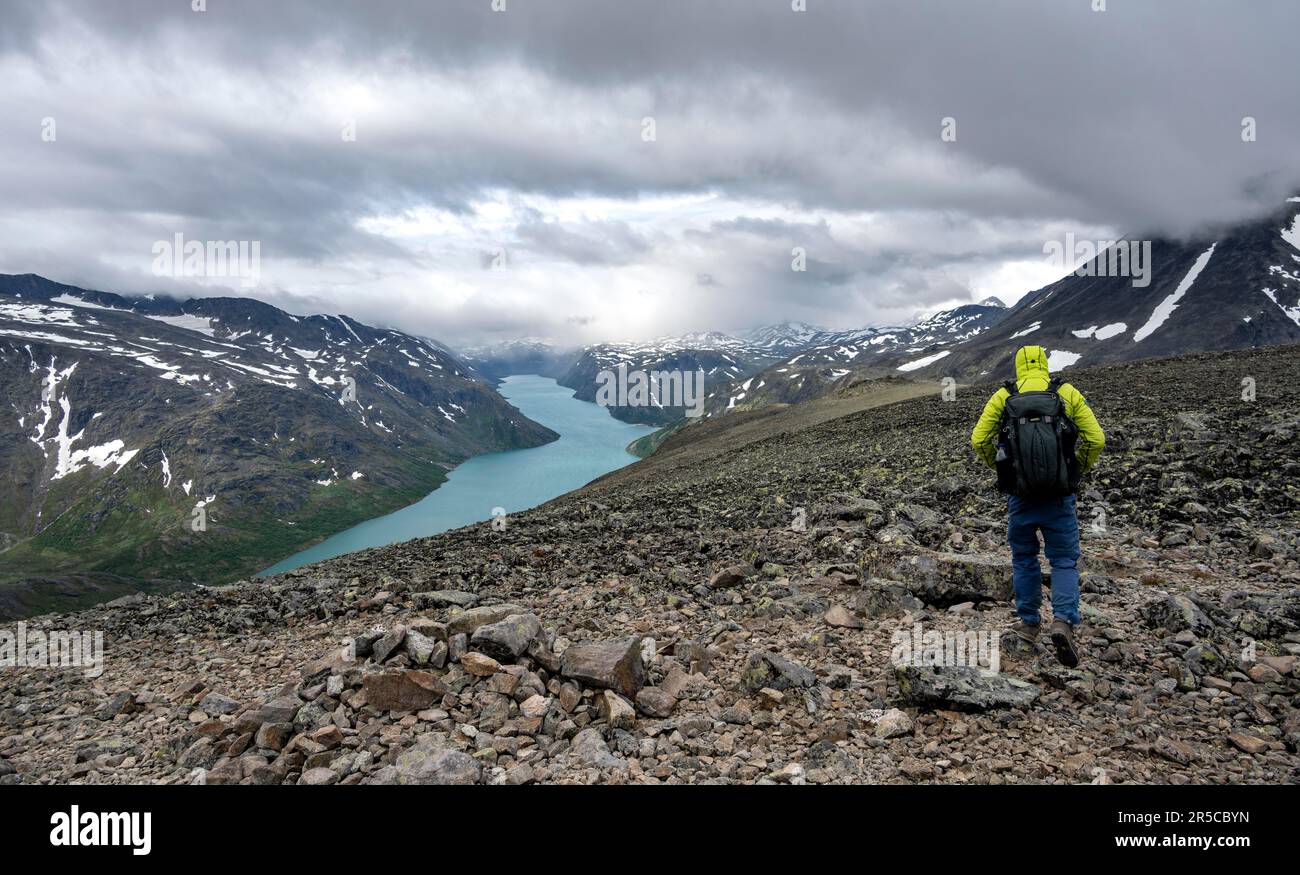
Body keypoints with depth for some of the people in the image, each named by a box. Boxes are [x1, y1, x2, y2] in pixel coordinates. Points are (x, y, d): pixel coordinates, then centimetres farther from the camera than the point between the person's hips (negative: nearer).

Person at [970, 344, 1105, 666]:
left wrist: (1000, 468, 13)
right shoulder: (1068, 393, 2)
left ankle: (1029, 623, 23)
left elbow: (978, 440, -2)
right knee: (1064, 561, 9)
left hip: (1020, 495, 1)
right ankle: (1063, 621, -10)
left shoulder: (1002, 397, 2)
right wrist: (1077, 471, 13)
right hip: (1058, 496, -1)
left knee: (1024, 558, 17)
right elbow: (1096, 439, -2)